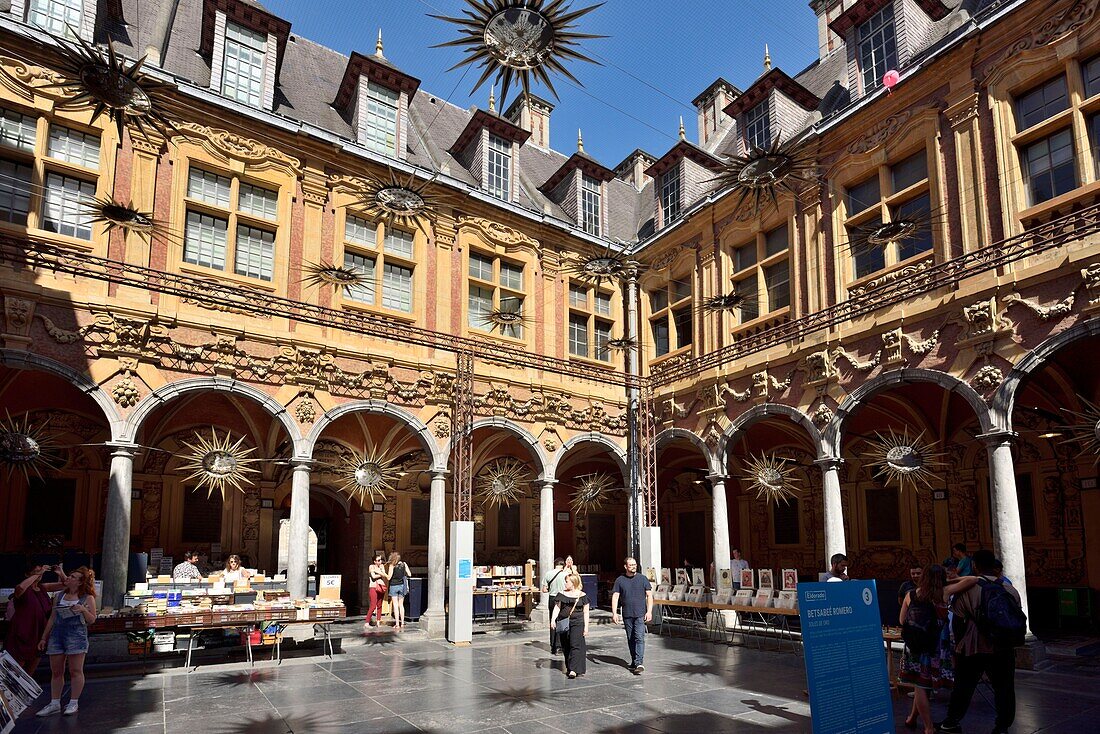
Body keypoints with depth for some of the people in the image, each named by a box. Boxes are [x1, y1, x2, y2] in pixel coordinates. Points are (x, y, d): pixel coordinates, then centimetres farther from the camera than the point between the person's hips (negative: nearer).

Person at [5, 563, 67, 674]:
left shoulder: (43, 588, 7)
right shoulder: (24, 590, -11)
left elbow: (65, 584, 11)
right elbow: (20, 588, -36)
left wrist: (61, 572, -8)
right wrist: (37, 574, -31)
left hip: (38, 635, 6)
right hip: (21, 637, -6)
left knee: (30, 672, 17)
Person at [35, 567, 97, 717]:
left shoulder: (88, 598, 0)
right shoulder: (58, 596, 12)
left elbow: (91, 620, -1)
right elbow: (52, 618, 17)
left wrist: (83, 610, -19)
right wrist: (44, 638, 15)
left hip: (77, 635, -4)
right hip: (56, 635, 5)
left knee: (75, 670, -1)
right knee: (56, 671, 7)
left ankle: (74, 703, 8)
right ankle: (54, 704, 17)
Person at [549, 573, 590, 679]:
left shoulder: (582, 595, 1)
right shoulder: (562, 594, 8)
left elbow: (586, 612, 4)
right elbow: (557, 607, 5)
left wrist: (586, 627, 0)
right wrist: (553, 619, -10)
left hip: (577, 623, -3)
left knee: (575, 645, -14)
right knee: (565, 647, 8)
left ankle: (573, 669, -15)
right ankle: (568, 667, 22)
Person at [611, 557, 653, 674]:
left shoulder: (642, 579, 2)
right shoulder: (620, 580, 4)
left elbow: (649, 595, 3)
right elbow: (615, 597, 3)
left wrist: (649, 611, -6)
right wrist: (614, 613, -7)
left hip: (640, 614, -2)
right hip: (627, 615, 2)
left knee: (639, 638, -12)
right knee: (630, 639, 11)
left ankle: (639, 663, -14)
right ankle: (634, 661, 24)